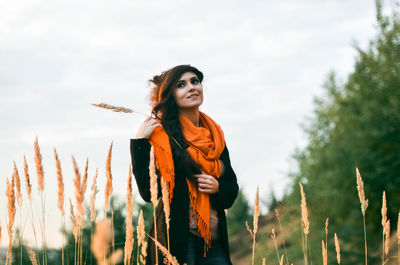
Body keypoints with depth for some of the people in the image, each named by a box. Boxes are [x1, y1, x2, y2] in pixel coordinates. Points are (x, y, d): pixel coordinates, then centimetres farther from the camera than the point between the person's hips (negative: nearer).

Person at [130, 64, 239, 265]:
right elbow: (149, 192, -12)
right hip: (178, 239, -5)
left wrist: (217, 187, -2)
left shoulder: (215, 135, 14)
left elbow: (232, 187, 20)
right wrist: (139, 143, -16)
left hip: (214, 241, 5)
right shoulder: (163, 134, -4)